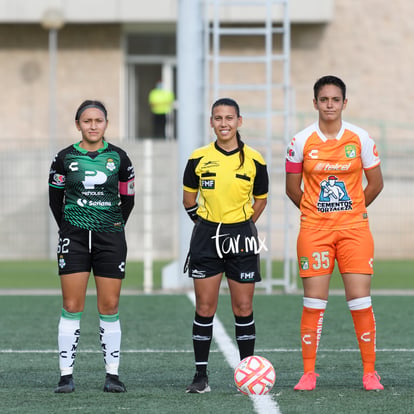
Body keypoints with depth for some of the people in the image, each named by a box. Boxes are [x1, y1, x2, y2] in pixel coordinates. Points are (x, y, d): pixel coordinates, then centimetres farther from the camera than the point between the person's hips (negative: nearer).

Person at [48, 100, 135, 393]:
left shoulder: (118, 157, 3)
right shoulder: (65, 158, 1)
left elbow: (128, 198, 12)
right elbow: (55, 198, 11)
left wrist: (115, 227, 11)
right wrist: (68, 228, 10)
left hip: (110, 237, 0)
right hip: (74, 237, 0)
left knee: (110, 306, 0)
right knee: (72, 306, -4)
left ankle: (113, 374, 6)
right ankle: (66, 375, -1)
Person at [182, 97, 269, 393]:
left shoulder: (254, 160, -1)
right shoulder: (199, 158, 0)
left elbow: (261, 200, 11)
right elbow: (189, 199, 12)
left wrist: (241, 227, 5)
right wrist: (208, 223, 8)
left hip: (241, 239, 0)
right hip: (206, 237, 0)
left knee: (243, 308, 1)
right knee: (204, 308, 0)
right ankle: (201, 375, 4)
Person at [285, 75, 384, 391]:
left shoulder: (360, 138, 0)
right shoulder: (301, 141, -1)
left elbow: (375, 184, 10)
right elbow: (292, 188, 10)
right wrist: (316, 213, 11)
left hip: (354, 227, 0)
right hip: (314, 231, 0)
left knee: (360, 301, -5)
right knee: (314, 302, -2)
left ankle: (370, 373, 4)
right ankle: (309, 374, 5)